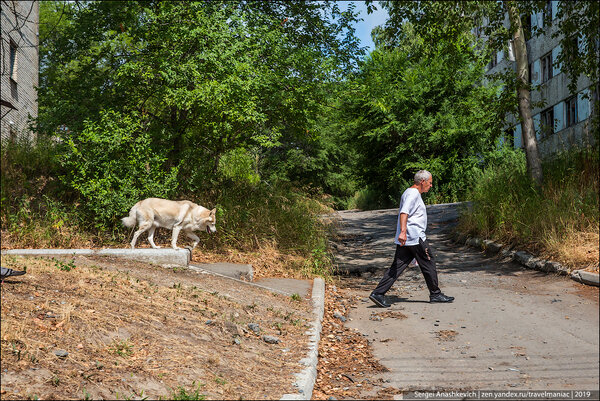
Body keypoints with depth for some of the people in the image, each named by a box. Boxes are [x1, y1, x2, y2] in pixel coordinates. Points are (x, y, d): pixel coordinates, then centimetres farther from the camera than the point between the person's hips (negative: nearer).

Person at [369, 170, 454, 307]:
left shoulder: (411, 193, 22)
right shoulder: (413, 193, -11)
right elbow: (404, 213, -24)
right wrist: (403, 232, -34)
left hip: (404, 240, 10)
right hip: (415, 238, -10)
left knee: (397, 267, 4)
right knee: (428, 264, 4)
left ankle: (378, 293, -3)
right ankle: (435, 294, 15)